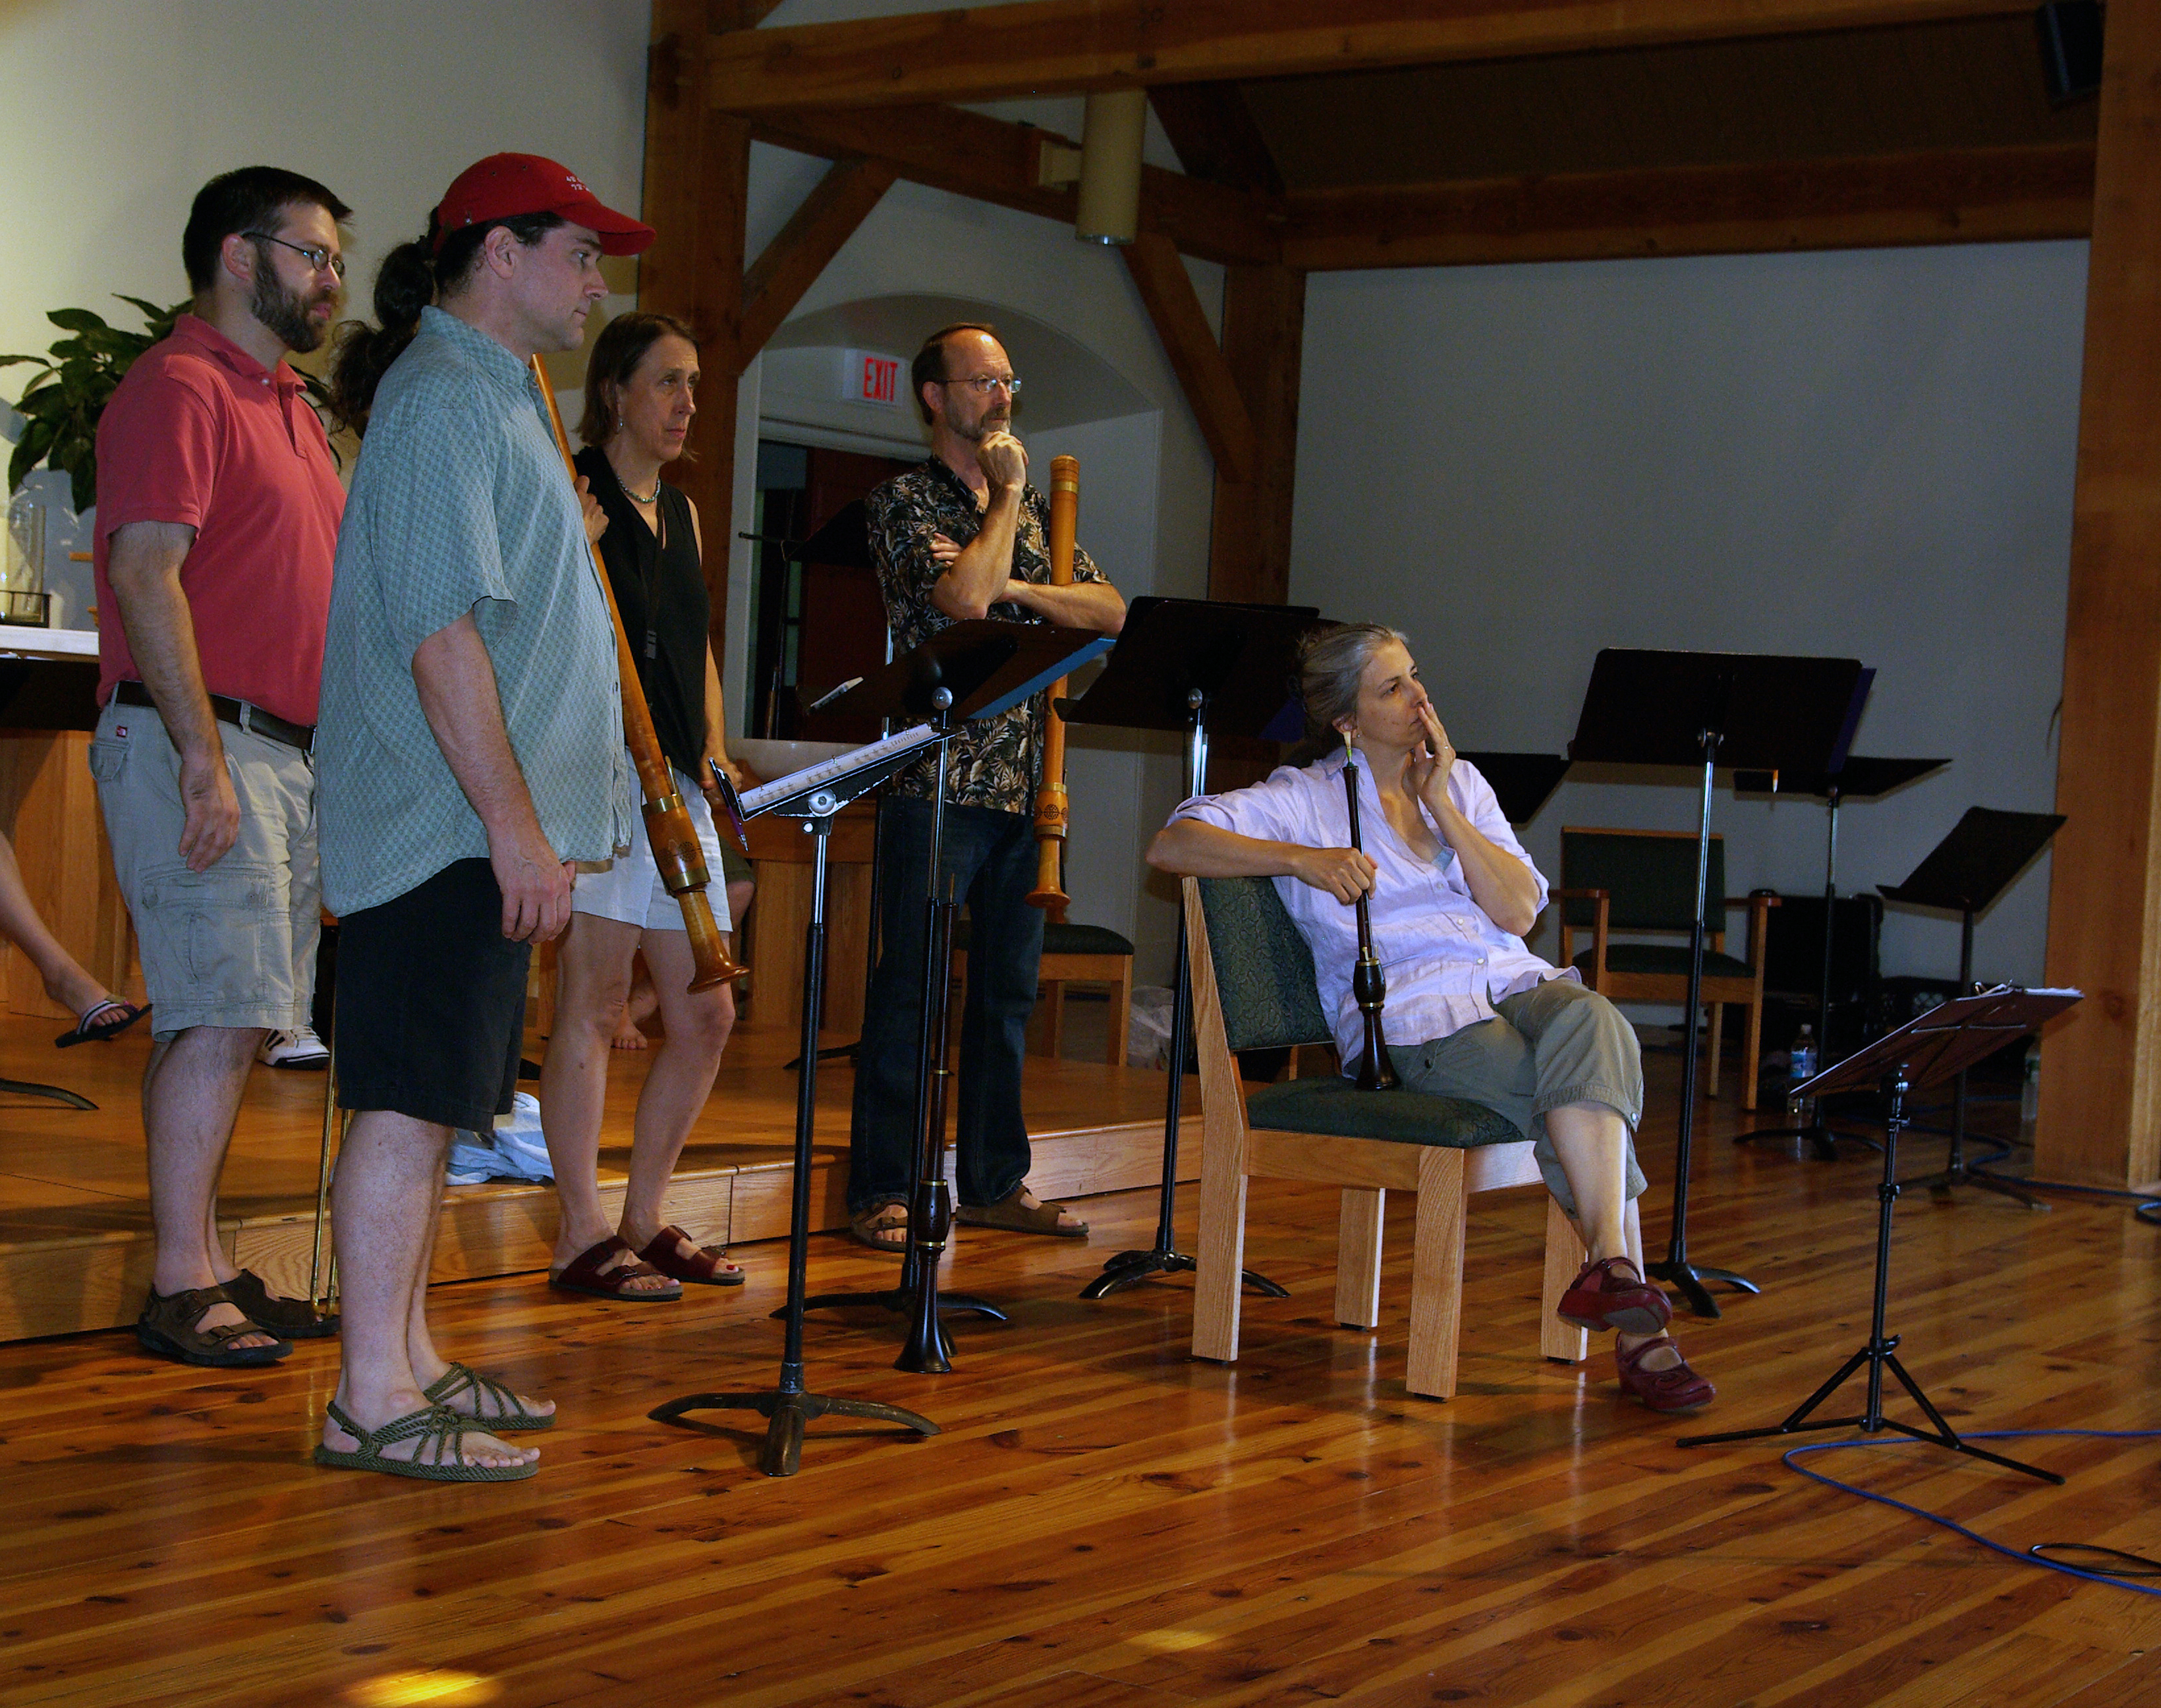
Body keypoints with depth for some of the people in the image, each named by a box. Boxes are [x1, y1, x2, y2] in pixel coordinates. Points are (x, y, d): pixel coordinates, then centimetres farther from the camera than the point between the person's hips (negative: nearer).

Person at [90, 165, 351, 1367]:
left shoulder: (291, 409, 22)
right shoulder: (180, 388, -8)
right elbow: (144, 573, -17)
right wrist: (204, 752, -22)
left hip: (290, 751, 9)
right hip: (199, 739, -9)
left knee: (233, 1018, 9)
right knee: (225, 1012, -12)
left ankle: (206, 1266, 14)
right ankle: (181, 1289, -7)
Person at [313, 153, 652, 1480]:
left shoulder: (494, 396, 21)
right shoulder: (445, 399, -12)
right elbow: (443, 631, -20)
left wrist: (530, 818, 22)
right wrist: (516, 824, -22)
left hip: (482, 828, 10)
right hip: (451, 821, -10)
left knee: (436, 1102, 13)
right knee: (411, 1098, -8)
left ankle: (412, 1360, 20)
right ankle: (376, 1403, -4)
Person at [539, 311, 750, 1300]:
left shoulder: (680, 511, 20)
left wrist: (714, 754, 16)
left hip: (675, 783, 8)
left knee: (705, 1013, 7)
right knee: (594, 1002, -7)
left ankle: (644, 1221, 18)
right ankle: (582, 1237, -1)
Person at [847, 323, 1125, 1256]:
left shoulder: (1035, 511, 18)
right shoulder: (905, 501, -2)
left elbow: (1110, 610, 9)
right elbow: (965, 595, -19)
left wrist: (1016, 587, -7)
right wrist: (1006, 493, -5)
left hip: (1026, 785, 6)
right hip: (937, 783, -6)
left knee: (1008, 989, 10)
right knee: (910, 989, -4)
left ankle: (995, 1181, 19)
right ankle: (880, 1193, 0)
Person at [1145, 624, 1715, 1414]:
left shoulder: (1463, 783, 21)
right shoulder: (1307, 799, 7)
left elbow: (1518, 910, 8)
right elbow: (1169, 844, -5)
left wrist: (1440, 801, 1)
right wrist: (1304, 859, -14)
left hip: (1514, 984, 4)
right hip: (1412, 1013, -4)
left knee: (1592, 1021, -34)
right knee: (1591, 1092, -31)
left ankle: (1610, 1265, -43)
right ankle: (1637, 1327, -35)